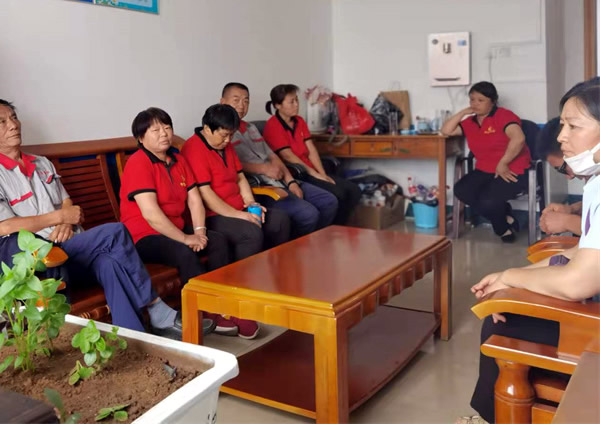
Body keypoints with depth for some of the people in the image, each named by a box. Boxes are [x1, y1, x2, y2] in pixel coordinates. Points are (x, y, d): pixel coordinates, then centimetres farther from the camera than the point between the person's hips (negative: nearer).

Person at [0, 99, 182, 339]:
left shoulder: (43, 164, 21)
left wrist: (66, 225, -7)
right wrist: (60, 216, -9)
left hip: (69, 248, 5)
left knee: (107, 261, -30)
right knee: (115, 233, -26)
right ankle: (158, 314, -20)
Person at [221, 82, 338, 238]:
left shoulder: (251, 128, 24)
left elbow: (272, 156, 17)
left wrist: (291, 181, 3)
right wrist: (264, 169, -16)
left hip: (279, 181, 9)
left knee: (329, 202, 2)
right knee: (308, 213, -25)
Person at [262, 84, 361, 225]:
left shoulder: (299, 121, 14)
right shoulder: (273, 126, -9)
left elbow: (311, 150, 7)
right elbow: (288, 156, -15)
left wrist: (323, 174, -5)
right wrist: (315, 174, -17)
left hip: (310, 172, 8)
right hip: (292, 175, -8)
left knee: (354, 191, -6)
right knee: (336, 194, -25)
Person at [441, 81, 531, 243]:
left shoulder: (503, 115, -10)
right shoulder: (469, 122, 11)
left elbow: (518, 138, -25)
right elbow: (446, 131, 3)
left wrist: (502, 164, -22)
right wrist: (463, 112, 2)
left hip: (512, 172, -7)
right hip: (484, 171, 7)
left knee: (487, 200, -30)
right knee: (461, 190, -18)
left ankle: (503, 226, 8)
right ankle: (505, 218, -1)